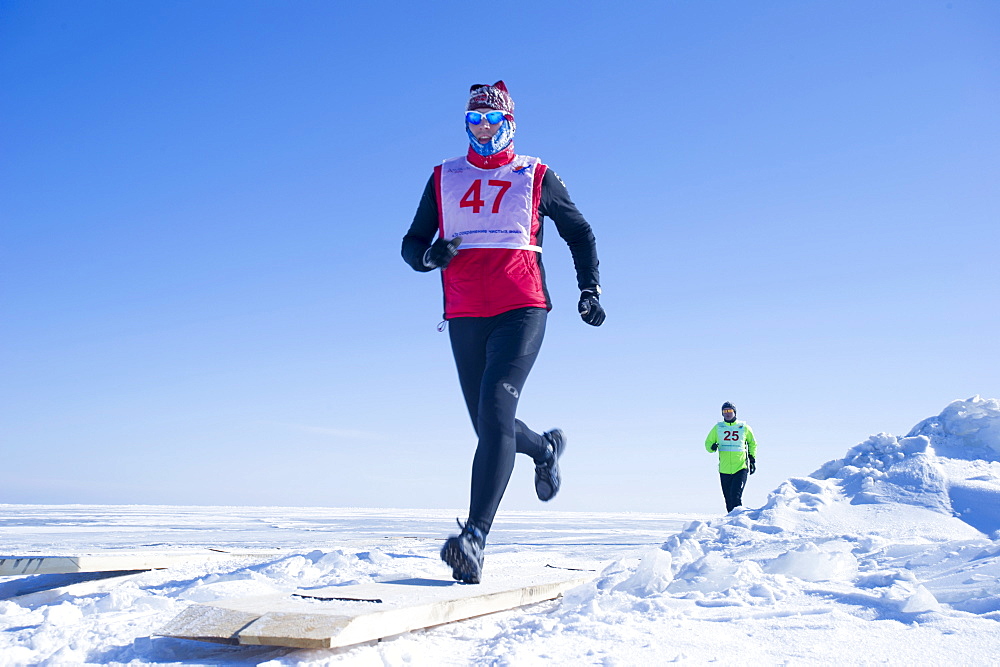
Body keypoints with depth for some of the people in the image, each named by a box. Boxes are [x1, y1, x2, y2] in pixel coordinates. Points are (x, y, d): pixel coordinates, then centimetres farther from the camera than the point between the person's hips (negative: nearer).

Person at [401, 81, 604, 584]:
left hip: (522, 309, -3)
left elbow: (579, 233, 21)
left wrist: (589, 289, 10)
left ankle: (475, 537, -27)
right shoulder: (444, 178, 15)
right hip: (464, 317, 4)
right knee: (491, 428, 9)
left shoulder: (535, 176, 11)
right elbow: (411, 244, 15)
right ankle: (545, 448, 43)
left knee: (495, 411, -23)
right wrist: (429, 255, -9)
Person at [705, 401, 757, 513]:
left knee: (736, 496, -16)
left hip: (741, 468, -2)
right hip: (724, 470, 2)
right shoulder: (717, 428, 8)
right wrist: (712, 447, -7)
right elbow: (708, 442, 16)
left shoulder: (744, 428, 5)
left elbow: (752, 444, 20)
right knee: (728, 499, 5)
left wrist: (753, 459, 13)